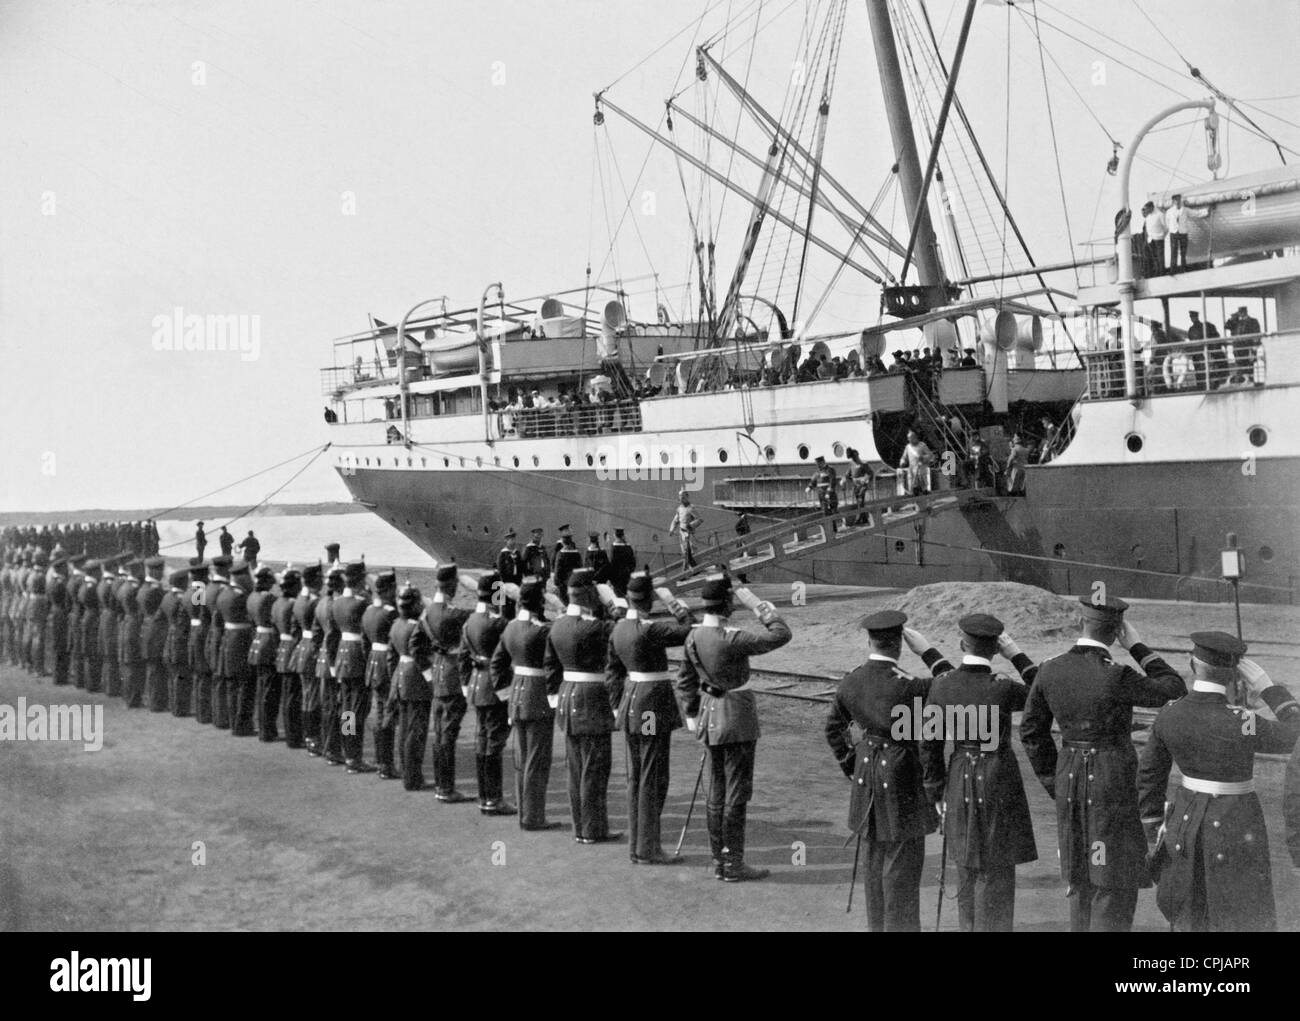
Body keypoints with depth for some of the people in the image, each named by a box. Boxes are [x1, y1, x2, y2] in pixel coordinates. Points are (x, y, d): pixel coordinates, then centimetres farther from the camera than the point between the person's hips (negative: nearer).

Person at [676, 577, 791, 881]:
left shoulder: (694, 637, 1)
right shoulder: (731, 639, -23)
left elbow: (685, 682, 10)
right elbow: (780, 636, -18)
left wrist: (692, 715, 20)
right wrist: (769, 615, 1)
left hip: (710, 715, 8)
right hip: (737, 716, -8)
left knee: (717, 793, 15)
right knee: (736, 793, 0)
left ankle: (719, 860, 22)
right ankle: (733, 865, 5)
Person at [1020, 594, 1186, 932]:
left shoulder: (1050, 670, -4)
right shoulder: (1116, 676, -21)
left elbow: (1032, 732, 5)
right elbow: (1174, 690, -5)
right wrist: (1137, 646, -2)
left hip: (1069, 780, 6)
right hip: (1113, 785, -6)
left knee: (1082, 878, 18)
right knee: (1115, 882, 3)